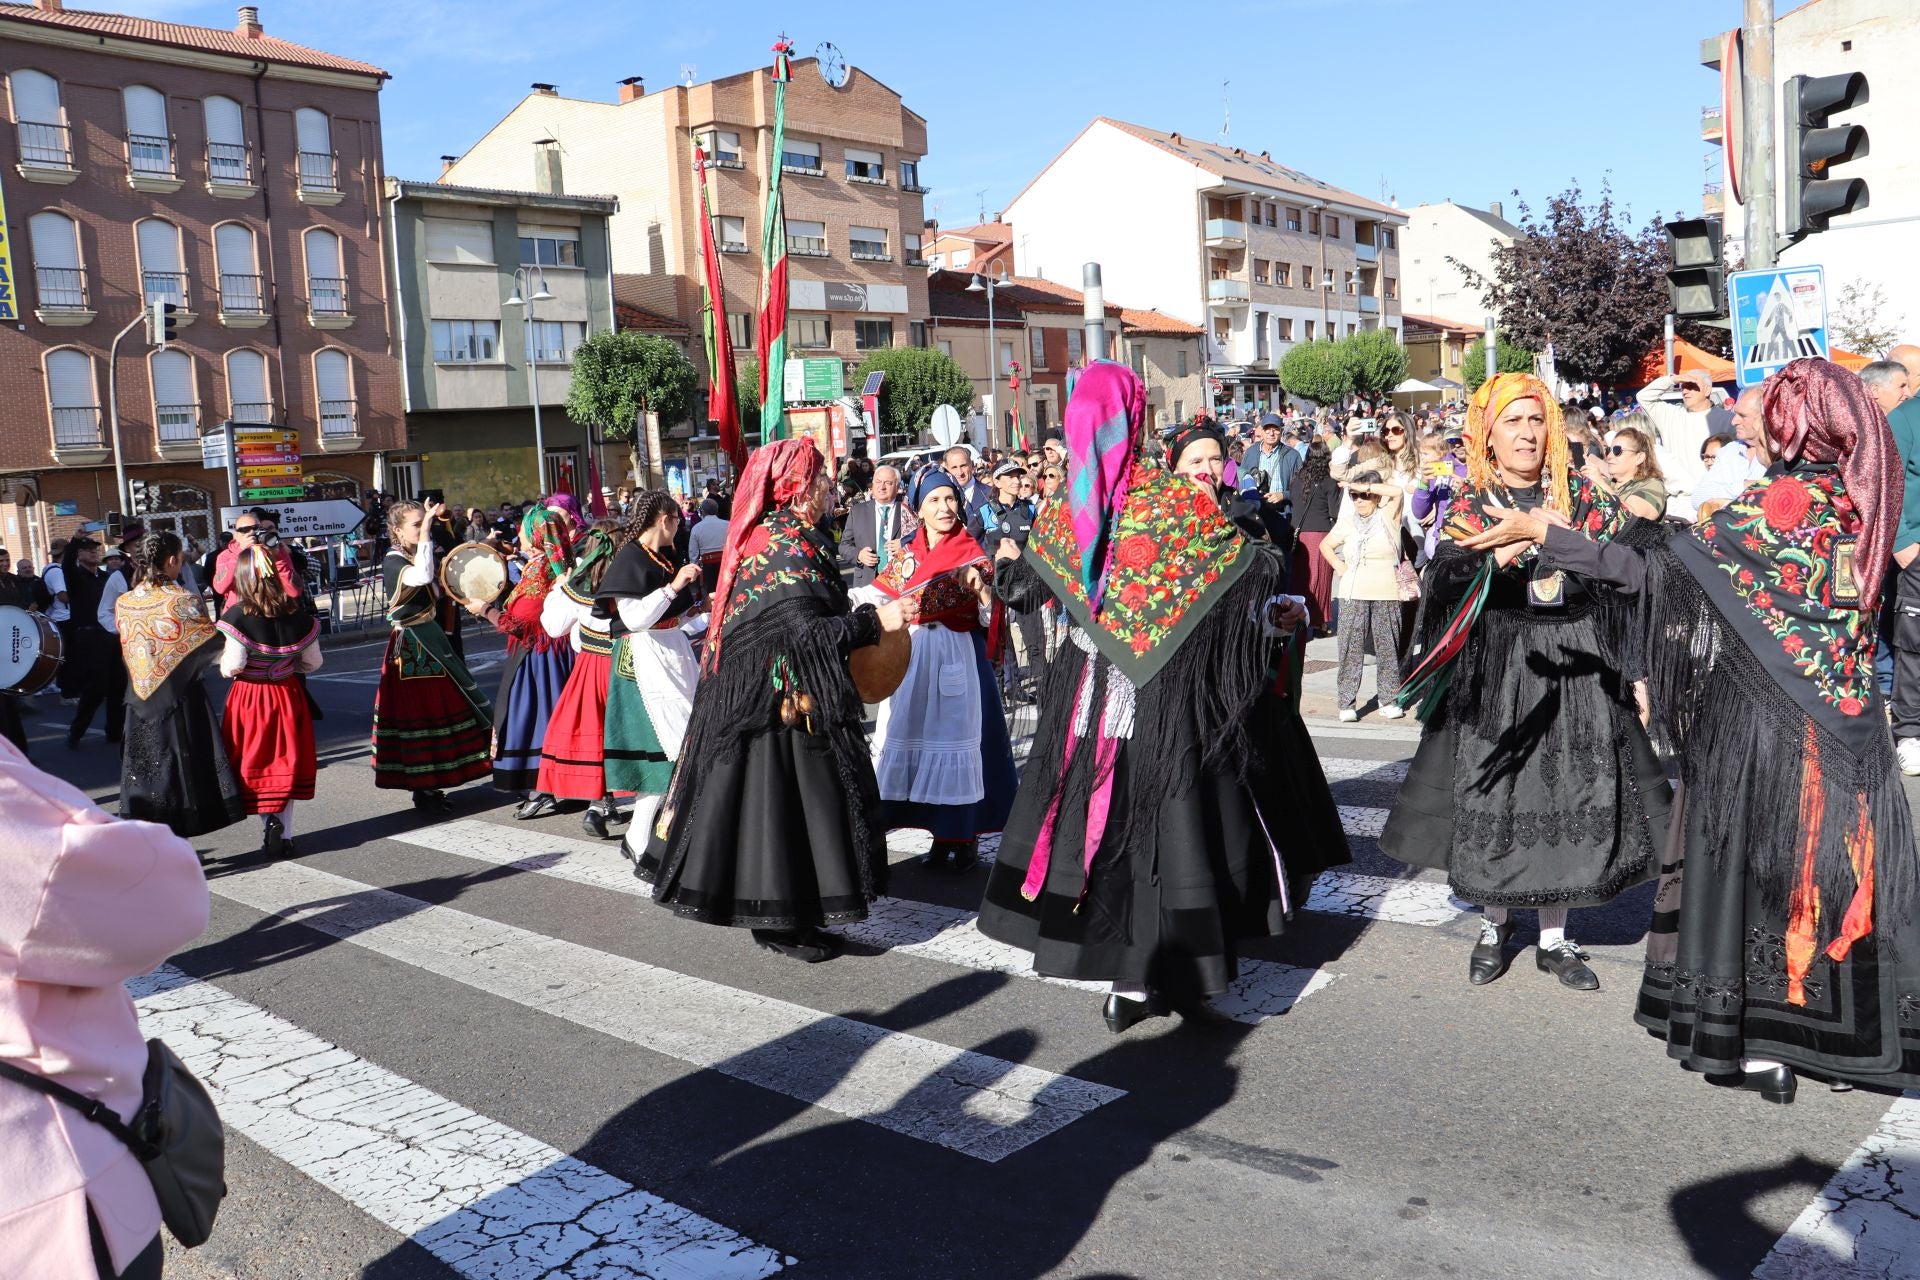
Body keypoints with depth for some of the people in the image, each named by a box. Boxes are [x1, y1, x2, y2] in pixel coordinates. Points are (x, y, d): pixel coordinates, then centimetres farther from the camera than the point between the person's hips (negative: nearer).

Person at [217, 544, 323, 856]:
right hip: (288, 694, 3)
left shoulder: (237, 615, -15)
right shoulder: (297, 612, -3)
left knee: (256, 765, 9)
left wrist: (222, 664, 5)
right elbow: (313, 662, 2)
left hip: (249, 696, -3)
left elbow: (232, 666, -17)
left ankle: (270, 820, -9)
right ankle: (284, 833, 14)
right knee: (286, 762, 11)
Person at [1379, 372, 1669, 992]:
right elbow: (1449, 579, -14)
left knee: (1566, 795, 2)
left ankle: (1554, 936, 16)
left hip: (1576, 663, 1)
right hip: (1495, 667, -1)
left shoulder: (1579, 494, 7)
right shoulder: (1470, 503, 3)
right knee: (1493, 795, 2)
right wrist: (1498, 559, -29)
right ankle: (1496, 922, 22)